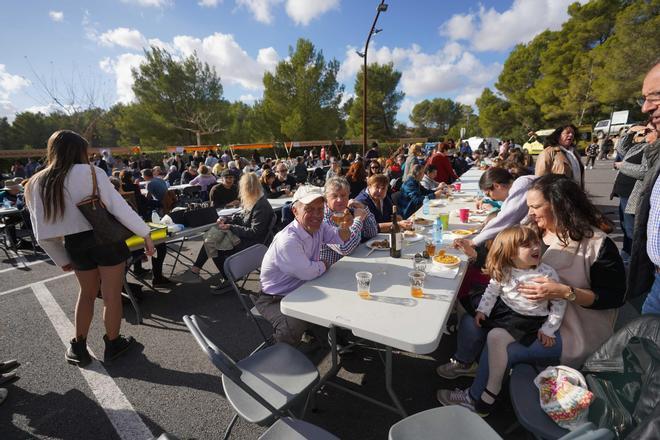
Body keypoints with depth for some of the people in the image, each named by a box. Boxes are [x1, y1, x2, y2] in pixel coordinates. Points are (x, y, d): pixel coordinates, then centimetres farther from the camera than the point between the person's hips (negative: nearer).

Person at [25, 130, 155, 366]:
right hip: (106, 239, -5)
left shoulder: (35, 184, 6)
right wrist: (145, 233, -10)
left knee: (87, 292, 24)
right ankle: (112, 344, 25)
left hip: (75, 245, 5)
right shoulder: (90, 173, -10)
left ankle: (78, 347, 31)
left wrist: (61, 259, 18)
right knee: (112, 294, 10)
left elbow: (42, 234, 8)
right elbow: (120, 208, -17)